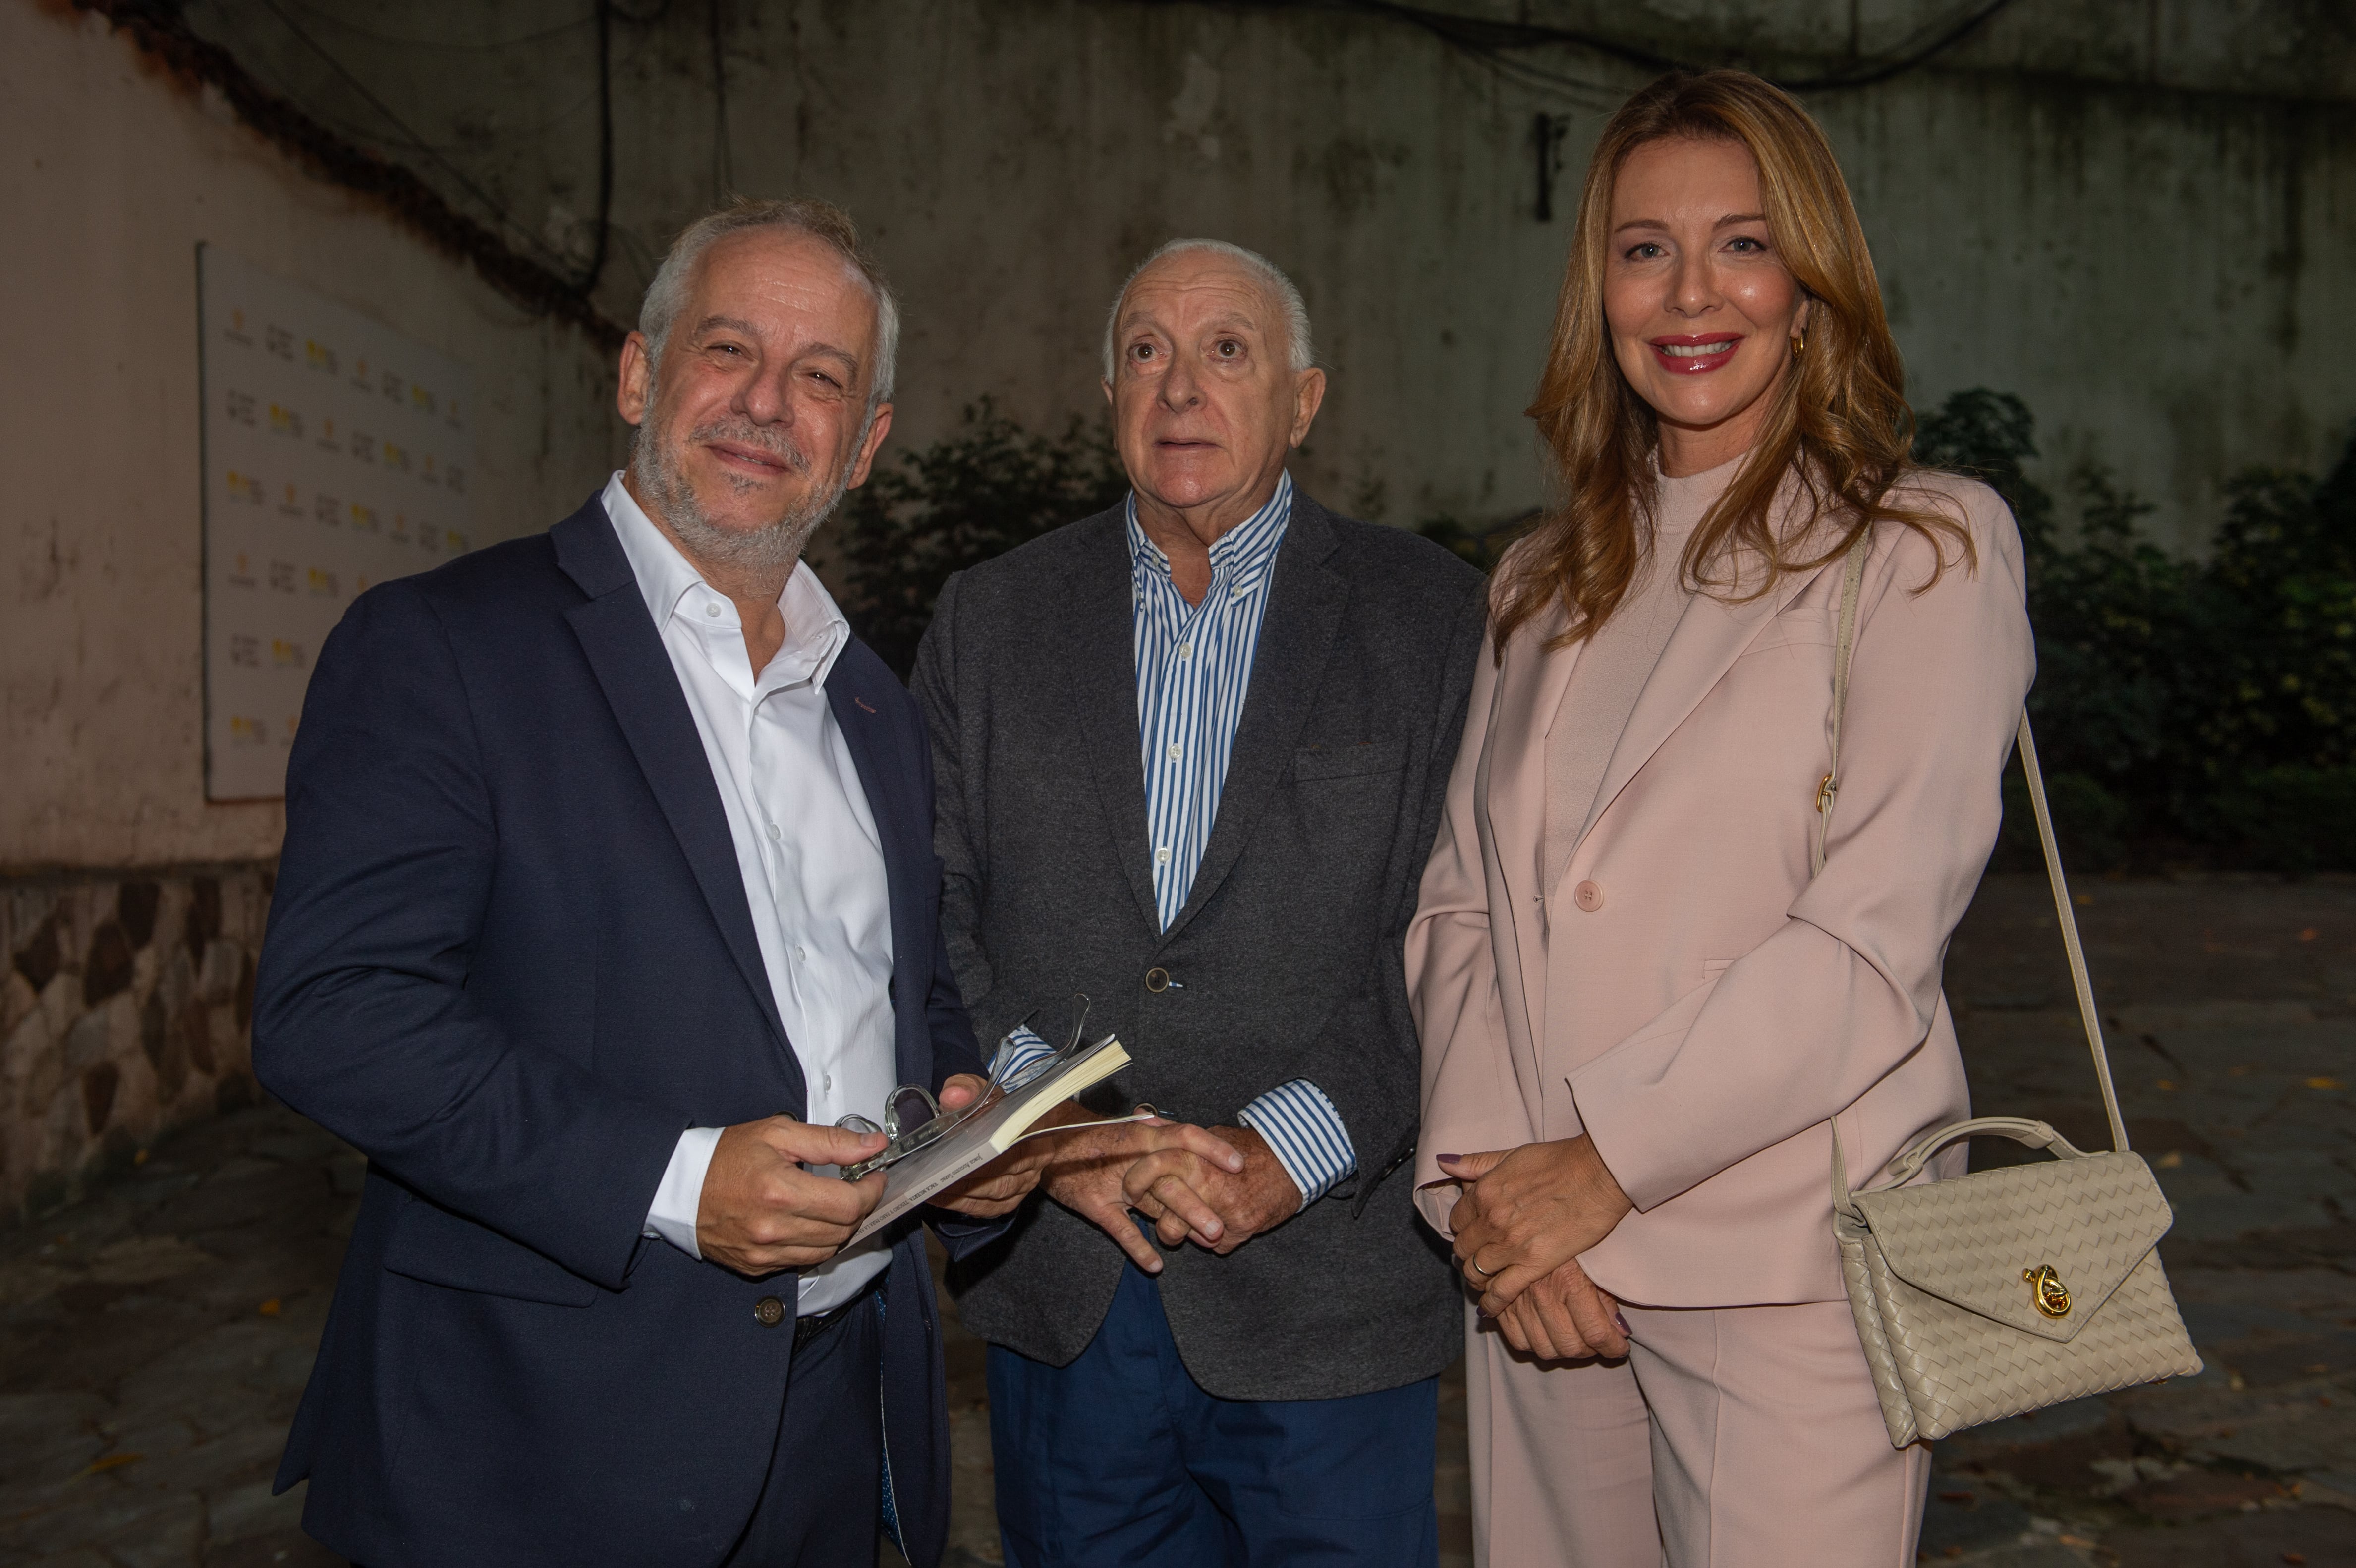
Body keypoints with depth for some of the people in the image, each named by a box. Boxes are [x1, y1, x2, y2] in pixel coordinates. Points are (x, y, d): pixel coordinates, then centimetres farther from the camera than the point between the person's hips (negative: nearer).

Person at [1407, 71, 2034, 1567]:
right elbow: (1462, 900, 7)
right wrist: (1480, 1177, -6)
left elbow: (1877, 933, -12)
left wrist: (1603, 1160, -14)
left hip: (1787, 1268, -4)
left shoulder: (1928, 546, -3)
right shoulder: (1546, 583, 12)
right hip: (1536, 1259, 4)